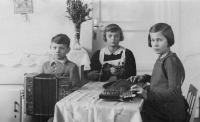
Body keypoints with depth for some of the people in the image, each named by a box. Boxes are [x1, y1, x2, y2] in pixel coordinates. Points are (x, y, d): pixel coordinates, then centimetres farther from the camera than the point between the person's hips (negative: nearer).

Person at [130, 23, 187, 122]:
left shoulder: (171, 61, -17)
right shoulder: (161, 59, 10)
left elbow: (174, 92, -23)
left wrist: (148, 94, -31)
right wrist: (146, 78, 8)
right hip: (159, 106, 8)